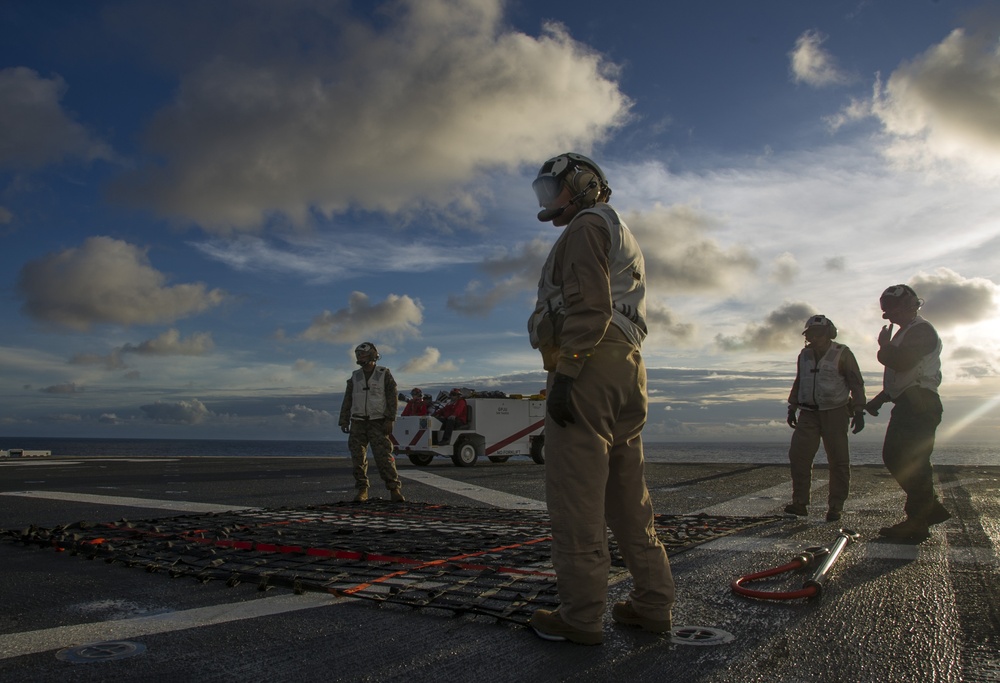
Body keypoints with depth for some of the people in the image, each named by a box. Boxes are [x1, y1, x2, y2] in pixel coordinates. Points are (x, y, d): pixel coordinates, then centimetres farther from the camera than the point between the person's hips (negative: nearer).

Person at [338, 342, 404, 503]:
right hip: (358, 423, 4)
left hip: (378, 423, -4)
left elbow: (392, 399, -7)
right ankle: (362, 491, 7)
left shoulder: (384, 375, -2)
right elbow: (347, 401, 9)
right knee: (358, 458, -1)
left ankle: (395, 490, -10)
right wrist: (344, 421, 1)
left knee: (384, 457, -12)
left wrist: (389, 420, -15)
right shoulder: (355, 377, 8)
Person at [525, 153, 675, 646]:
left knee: (575, 498, -7)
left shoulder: (586, 227, -2)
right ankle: (653, 604, 18)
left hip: (590, 366, -10)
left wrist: (564, 374, -22)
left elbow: (589, 306, -17)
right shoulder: (622, 236, 30)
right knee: (627, 497, 12)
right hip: (626, 368, 10)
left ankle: (580, 617, -1)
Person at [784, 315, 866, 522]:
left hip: (835, 414, -4)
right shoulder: (804, 355, 11)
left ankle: (835, 507, 7)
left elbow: (856, 384, -5)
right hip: (808, 414, 4)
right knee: (798, 455, -5)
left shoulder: (842, 354, -4)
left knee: (838, 461, -1)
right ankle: (800, 503, 0)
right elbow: (798, 383, 20)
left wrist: (859, 412, -11)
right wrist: (792, 408, 17)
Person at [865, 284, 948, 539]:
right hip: (907, 405, 11)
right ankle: (931, 508, 19)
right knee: (893, 458, 11)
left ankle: (917, 522, -2)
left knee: (911, 463, -9)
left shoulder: (921, 330, -11)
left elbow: (901, 362, -26)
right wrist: (879, 399, 21)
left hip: (919, 405, -11)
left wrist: (884, 346, -6)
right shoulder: (907, 332, 23)